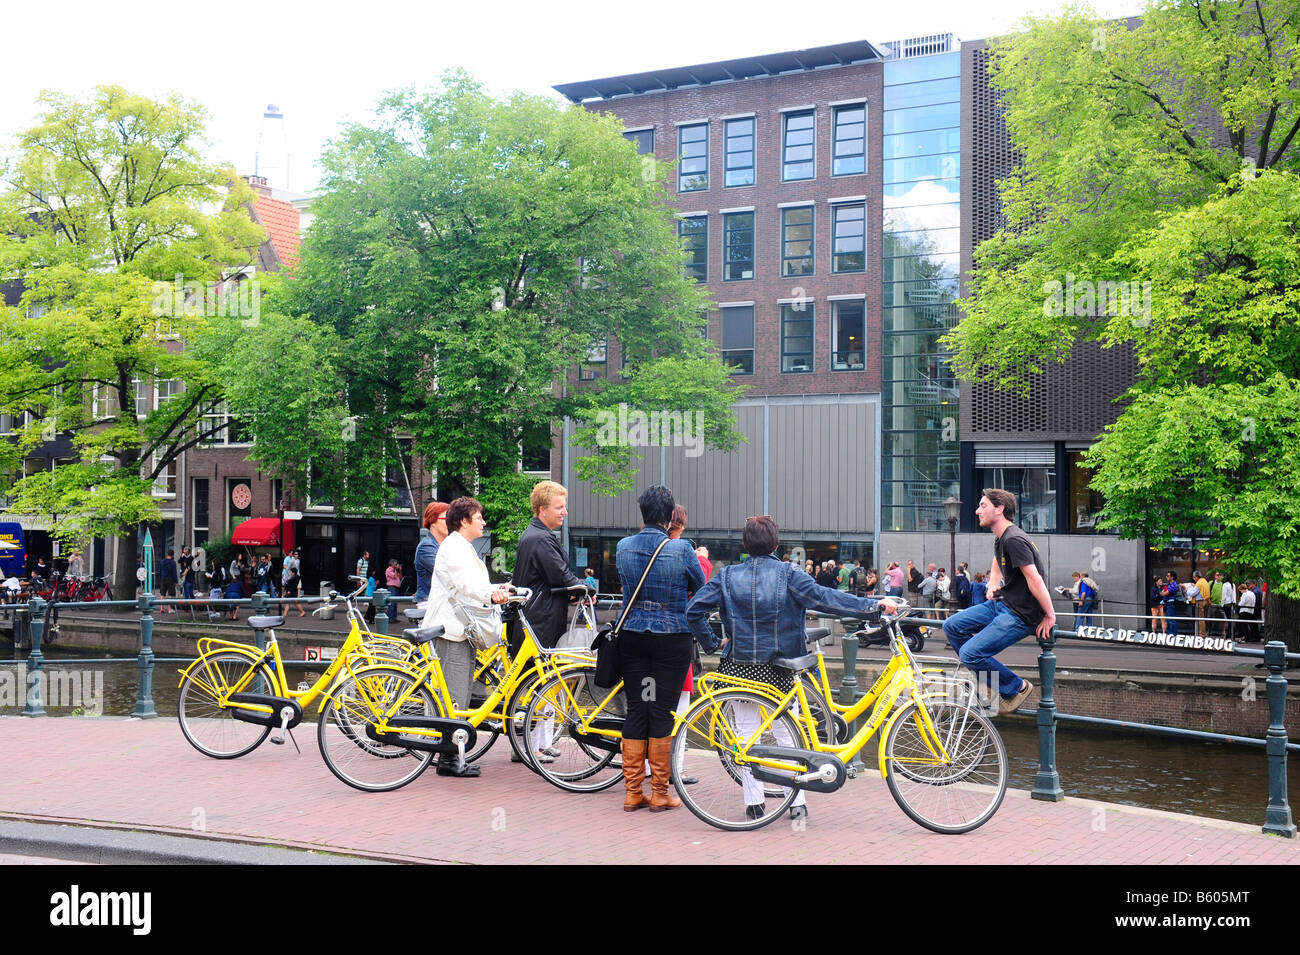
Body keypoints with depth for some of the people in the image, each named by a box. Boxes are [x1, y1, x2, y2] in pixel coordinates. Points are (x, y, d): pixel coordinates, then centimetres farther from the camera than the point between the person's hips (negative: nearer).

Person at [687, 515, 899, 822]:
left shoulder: (728, 576, -2)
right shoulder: (787, 575, -8)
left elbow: (694, 611, -6)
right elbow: (824, 598, -16)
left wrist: (711, 644, 6)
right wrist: (873, 603, -14)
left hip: (741, 667, 1)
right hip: (778, 668, -1)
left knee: (746, 732, 10)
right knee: (787, 733, 9)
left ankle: (754, 803, 11)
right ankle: (796, 803, 10)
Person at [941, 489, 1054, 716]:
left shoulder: (1014, 540, -22)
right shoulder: (1000, 538, 11)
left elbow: (1035, 581, -24)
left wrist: (1050, 616, -21)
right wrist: (992, 587, 19)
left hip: (1020, 614, -10)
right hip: (1001, 603, 10)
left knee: (970, 653, -18)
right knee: (951, 627, 6)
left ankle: (1016, 687, 4)